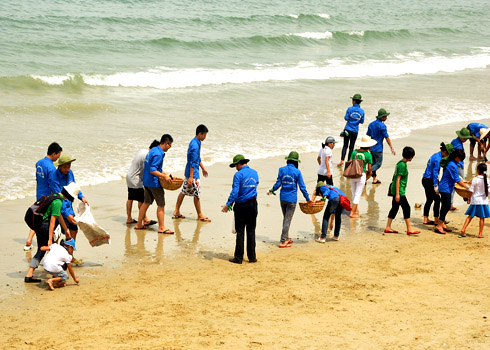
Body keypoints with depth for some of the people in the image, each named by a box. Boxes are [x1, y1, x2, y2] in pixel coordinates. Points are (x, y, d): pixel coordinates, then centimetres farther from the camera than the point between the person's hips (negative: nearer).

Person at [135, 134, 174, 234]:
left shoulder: (153, 150, 10)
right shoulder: (158, 154, -21)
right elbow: (152, 170, -25)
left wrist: (164, 173, 23)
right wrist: (164, 177, -21)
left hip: (147, 181, 10)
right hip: (154, 183, -10)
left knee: (146, 203, 17)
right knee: (161, 205, -1)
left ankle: (139, 224, 23)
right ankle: (161, 227, 4)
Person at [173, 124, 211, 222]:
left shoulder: (195, 142, 9)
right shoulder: (195, 146, -23)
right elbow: (192, 163, -24)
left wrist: (203, 168, 29)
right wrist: (191, 177, -23)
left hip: (189, 172, 10)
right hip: (193, 173, -10)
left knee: (184, 191, 15)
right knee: (197, 194, 1)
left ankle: (177, 212, 21)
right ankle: (200, 215, 11)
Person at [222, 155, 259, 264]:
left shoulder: (238, 175, -13)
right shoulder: (254, 173, 8)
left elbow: (235, 192, -20)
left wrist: (228, 204, -19)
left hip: (241, 206, -5)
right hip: (253, 205, 5)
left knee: (240, 232, 0)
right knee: (251, 231, 11)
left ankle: (238, 257, 2)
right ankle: (252, 257, 12)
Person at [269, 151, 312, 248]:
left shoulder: (282, 170, -2)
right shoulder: (297, 172, -9)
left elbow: (278, 183, -1)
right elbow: (302, 187, -6)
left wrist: (272, 190, 18)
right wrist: (308, 199, 4)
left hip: (283, 198, 4)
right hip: (292, 199, -4)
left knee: (285, 218, 18)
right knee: (287, 220, -1)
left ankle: (286, 239, 27)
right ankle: (283, 241, -2)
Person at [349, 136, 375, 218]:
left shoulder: (355, 152, 0)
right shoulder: (368, 155, -8)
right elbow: (369, 169, -5)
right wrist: (368, 173, 17)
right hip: (361, 175, -4)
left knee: (354, 193, 19)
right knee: (358, 194, 2)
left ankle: (356, 209, 32)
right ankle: (352, 213, -1)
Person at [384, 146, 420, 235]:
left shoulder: (400, 163, 12)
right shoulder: (402, 165, -17)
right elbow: (398, 180, -20)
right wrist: (397, 194, -21)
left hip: (395, 190, 10)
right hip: (399, 191, -10)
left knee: (395, 208, 12)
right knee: (406, 208, -5)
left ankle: (388, 227, 16)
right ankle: (409, 229, -3)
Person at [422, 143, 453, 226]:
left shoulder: (435, 155, 10)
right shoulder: (438, 159, -20)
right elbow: (435, 172, -21)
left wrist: (436, 180, 27)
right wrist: (436, 185, -20)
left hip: (425, 179, 10)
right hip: (429, 181, -10)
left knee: (429, 200, 15)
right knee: (437, 199, -3)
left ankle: (425, 219, 20)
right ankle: (436, 220, 1)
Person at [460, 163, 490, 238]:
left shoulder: (475, 180, -8)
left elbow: (471, 191, -3)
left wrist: (469, 199, 10)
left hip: (475, 201, 0)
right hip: (483, 201, 0)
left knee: (470, 216, 10)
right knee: (482, 218, 7)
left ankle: (463, 230, 4)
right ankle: (480, 234, 10)